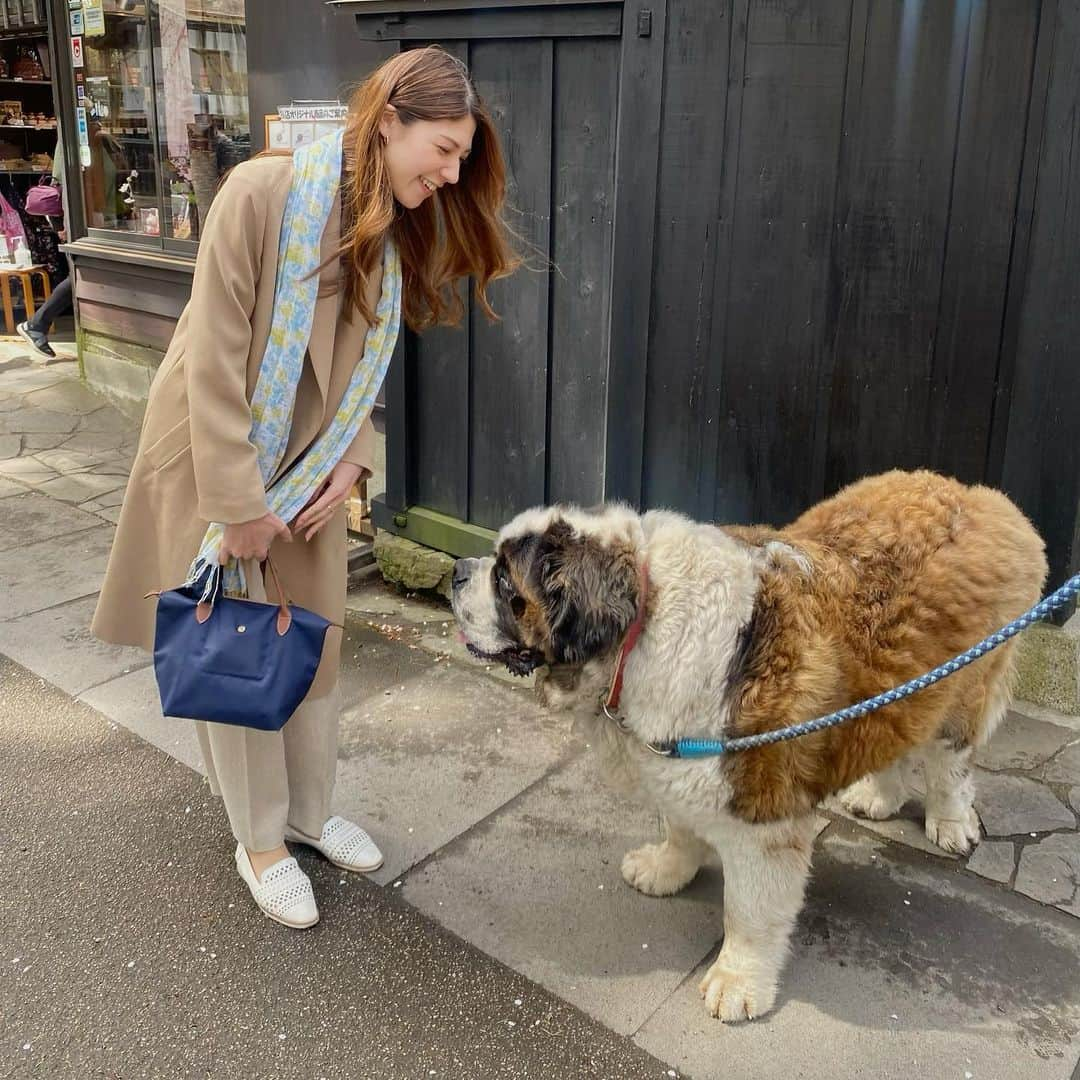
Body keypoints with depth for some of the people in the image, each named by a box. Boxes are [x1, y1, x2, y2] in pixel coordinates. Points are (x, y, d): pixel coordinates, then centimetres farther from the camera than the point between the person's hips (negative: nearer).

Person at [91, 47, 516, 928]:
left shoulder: (395, 229, -1)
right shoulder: (261, 193, -23)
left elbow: (358, 363, 7)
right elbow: (215, 359, -23)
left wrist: (350, 461, -6)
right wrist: (240, 505, -21)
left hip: (308, 467, 6)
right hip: (215, 458, -6)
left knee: (317, 641, 13)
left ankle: (309, 810, 32)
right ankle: (259, 841, 23)